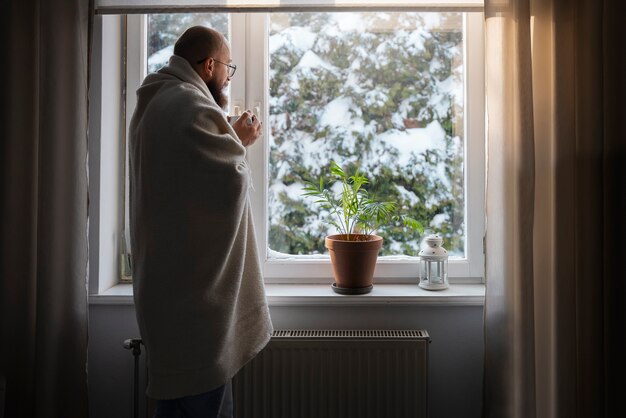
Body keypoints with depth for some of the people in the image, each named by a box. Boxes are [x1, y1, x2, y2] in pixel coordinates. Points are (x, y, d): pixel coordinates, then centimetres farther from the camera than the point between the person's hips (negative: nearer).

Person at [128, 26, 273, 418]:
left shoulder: (157, 102, 15)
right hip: (193, 283, -11)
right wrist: (239, 143, -4)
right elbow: (230, 182, -22)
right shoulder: (190, 106, -18)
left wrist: (232, 139, 9)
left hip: (168, 277, 11)